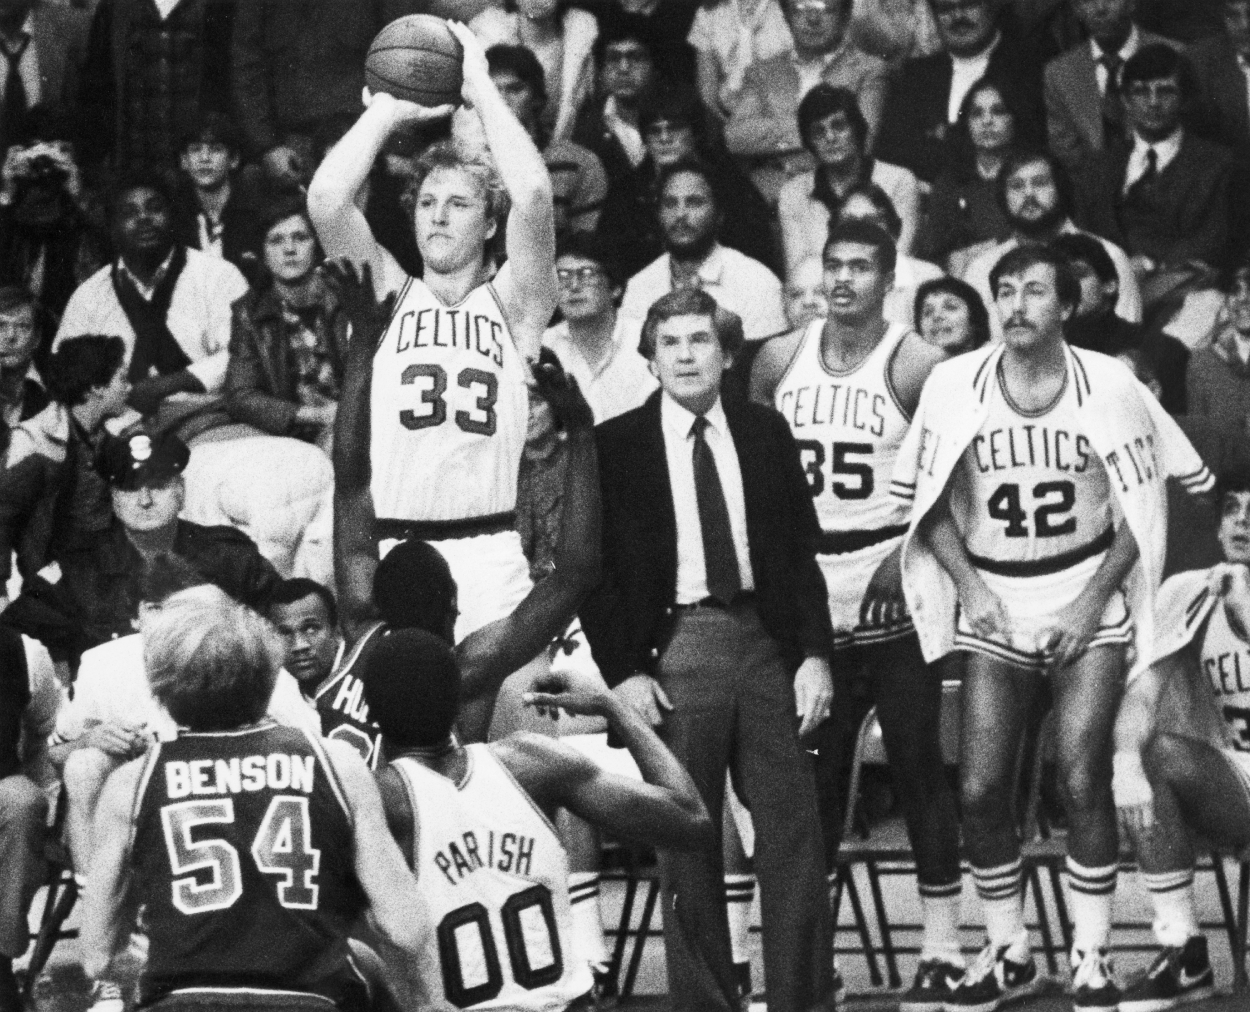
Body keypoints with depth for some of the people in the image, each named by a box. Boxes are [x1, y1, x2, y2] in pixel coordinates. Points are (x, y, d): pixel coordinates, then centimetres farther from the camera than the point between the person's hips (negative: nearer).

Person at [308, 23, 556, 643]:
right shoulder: (388, 294, 13)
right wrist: (388, 110, 9)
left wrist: (482, 90, 3)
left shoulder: (511, 306, 10)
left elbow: (532, 194, -7)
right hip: (386, 550, 1)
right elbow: (326, 198, -2)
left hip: (487, 554, -1)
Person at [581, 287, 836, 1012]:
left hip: (766, 638, 2)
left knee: (794, 835, 1)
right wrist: (622, 672, -6)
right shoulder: (617, 445, 1)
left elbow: (801, 551, 10)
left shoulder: (766, 433, 9)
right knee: (686, 841, 1)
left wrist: (815, 653, 1)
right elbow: (599, 569, 1)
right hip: (675, 646, -2)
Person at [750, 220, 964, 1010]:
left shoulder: (916, 366, -7)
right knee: (813, 766, 8)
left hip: (890, 584, -4)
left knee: (916, 760, -3)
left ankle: (943, 946, 0)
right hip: (806, 586, 4)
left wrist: (910, 557, -19)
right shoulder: (779, 362, 7)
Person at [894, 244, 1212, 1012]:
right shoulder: (955, 385, -4)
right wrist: (969, 587, -5)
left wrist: (1093, 600, -9)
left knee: (1083, 783, -11)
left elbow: (1142, 509, -1)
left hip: (1088, 608, -2)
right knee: (981, 791, -5)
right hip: (994, 610, 2)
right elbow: (928, 500, 6)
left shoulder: (1109, 386, -6)